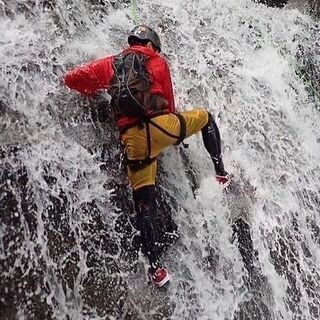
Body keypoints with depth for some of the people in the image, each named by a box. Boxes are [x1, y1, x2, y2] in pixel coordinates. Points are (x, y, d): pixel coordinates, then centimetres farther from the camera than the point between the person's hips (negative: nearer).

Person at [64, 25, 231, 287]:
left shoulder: (110, 64, 20)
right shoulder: (158, 62, 16)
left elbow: (72, 79, 19)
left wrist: (95, 91, 36)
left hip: (132, 138, 2)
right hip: (159, 125, -2)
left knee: (144, 202, 7)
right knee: (206, 117, 27)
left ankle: (155, 265, 4)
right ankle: (221, 172, 27)